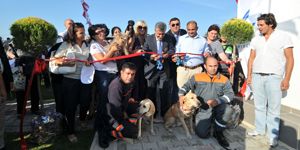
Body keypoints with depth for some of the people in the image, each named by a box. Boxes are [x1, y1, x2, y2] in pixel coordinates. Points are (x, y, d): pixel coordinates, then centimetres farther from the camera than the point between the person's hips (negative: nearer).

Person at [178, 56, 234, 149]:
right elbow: (186, 86, 9)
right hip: (203, 110, -1)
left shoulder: (224, 79, 3)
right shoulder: (197, 77, 4)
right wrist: (181, 95, -12)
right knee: (202, 133, -19)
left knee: (226, 107, -34)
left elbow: (230, 94, -4)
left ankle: (218, 132, -6)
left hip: (218, 108, 1)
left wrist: (218, 101, -22)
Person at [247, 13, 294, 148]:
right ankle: (259, 129, 23)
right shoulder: (256, 39, 11)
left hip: (274, 77, -4)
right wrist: (249, 75, 8)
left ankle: (273, 136, 11)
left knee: (273, 108, 0)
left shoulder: (283, 37, 0)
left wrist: (286, 79, -10)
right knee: (259, 106, 11)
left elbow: (290, 59, -3)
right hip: (257, 76, 4)